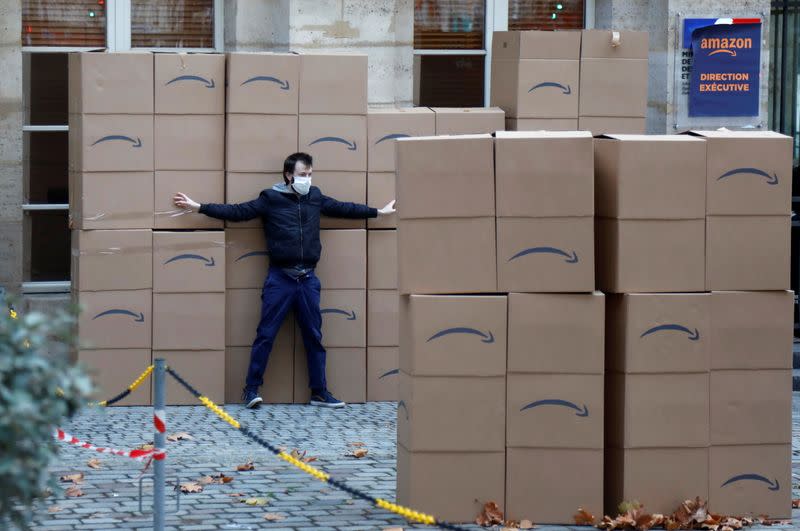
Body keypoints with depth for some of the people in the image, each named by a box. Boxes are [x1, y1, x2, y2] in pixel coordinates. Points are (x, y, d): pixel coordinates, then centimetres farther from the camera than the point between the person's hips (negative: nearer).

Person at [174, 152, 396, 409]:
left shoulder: (315, 197, 11)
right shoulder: (270, 199, -2)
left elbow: (344, 208, 23)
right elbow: (236, 212, -3)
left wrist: (378, 212, 30)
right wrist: (198, 207, -9)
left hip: (308, 279, 4)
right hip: (280, 278, -4)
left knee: (314, 337, 8)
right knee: (265, 336, -3)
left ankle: (319, 392, 15)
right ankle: (251, 389, 5)